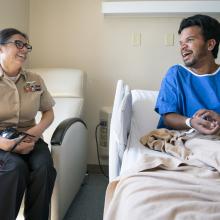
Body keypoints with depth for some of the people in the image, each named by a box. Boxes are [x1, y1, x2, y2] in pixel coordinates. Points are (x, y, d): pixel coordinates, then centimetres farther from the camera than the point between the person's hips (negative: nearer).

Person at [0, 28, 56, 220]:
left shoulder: (35, 80, 8)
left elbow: (48, 112, 14)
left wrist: (38, 130, -8)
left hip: (29, 139, 3)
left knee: (44, 166, -27)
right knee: (16, 166, -32)